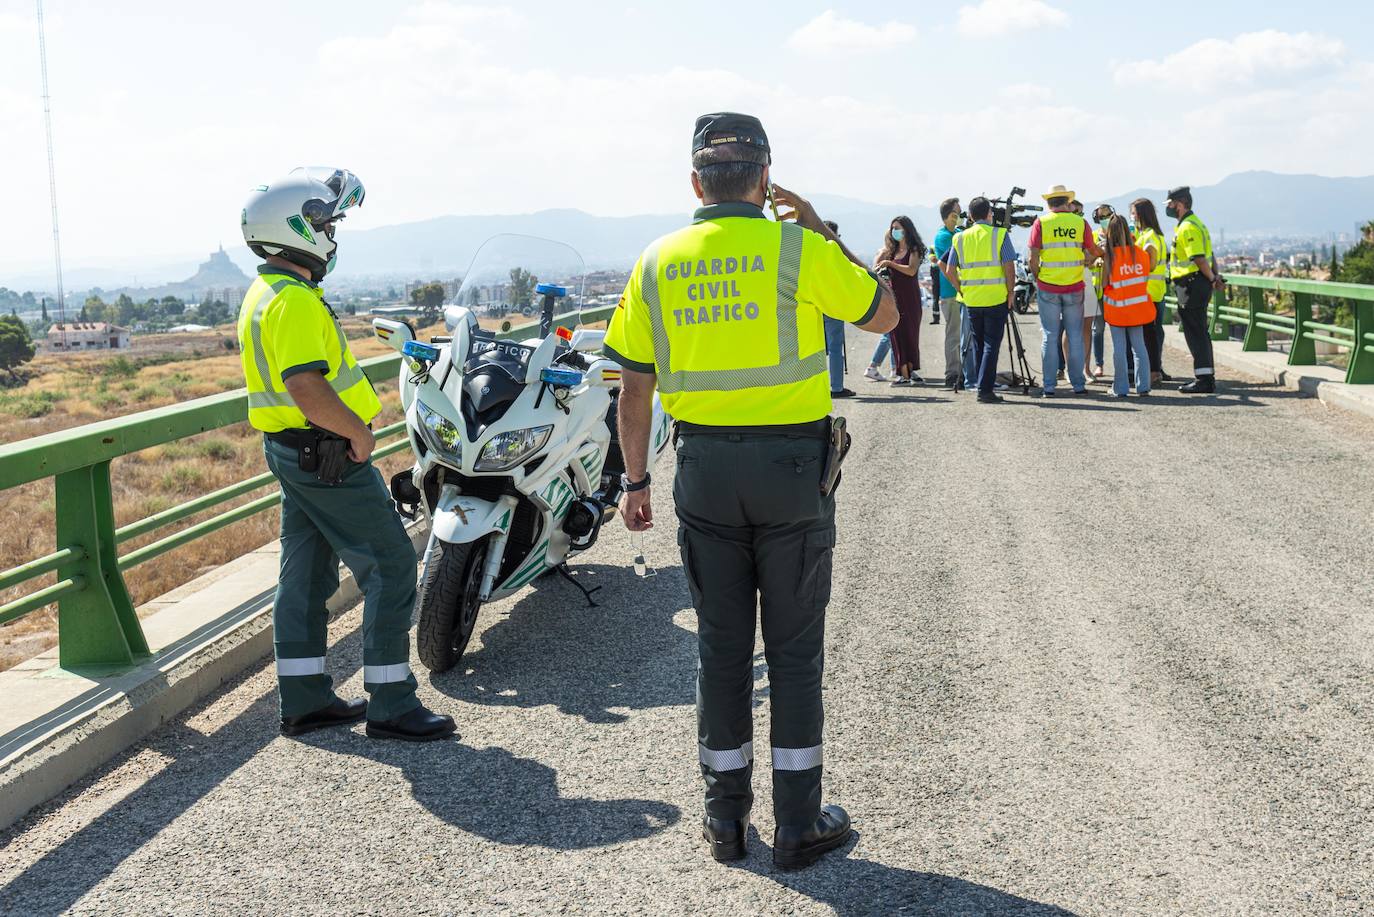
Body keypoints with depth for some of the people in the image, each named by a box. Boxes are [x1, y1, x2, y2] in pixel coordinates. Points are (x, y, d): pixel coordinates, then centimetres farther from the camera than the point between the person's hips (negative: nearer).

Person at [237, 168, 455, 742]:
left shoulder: (263, 295, 15)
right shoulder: (295, 300, -19)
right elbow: (307, 388, -30)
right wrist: (358, 430, -18)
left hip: (290, 451, 11)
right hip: (328, 455, -11)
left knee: (306, 574, 14)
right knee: (390, 567, -4)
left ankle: (304, 700, 21)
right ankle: (390, 705, 0)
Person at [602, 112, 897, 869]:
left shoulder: (658, 262, 1)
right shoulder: (800, 250, -8)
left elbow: (634, 388, 3)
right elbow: (885, 316, 6)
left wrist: (635, 480, 12)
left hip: (704, 467, 3)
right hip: (791, 465, -2)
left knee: (720, 644, 12)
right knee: (794, 649, 7)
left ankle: (726, 813, 21)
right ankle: (797, 822, 14)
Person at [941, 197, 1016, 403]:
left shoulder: (960, 238, 6)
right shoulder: (1000, 234, -4)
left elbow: (951, 271, 5)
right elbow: (1009, 267, -9)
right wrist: (1010, 291, 0)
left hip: (971, 300, 3)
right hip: (996, 298, -3)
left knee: (978, 345, 13)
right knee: (991, 344, -2)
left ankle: (983, 385, 17)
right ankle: (985, 389, -9)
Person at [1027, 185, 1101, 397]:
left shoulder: (1041, 223, -3)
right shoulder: (1080, 222, 1)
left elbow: (1033, 258, -7)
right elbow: (1093, 252, 6)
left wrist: (1037, 278, 7)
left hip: (1048, 287, -1)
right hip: (1074, 287, 1)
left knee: (1050, 336, 4)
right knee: (1075, 336, 9)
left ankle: (1048, 386, 3)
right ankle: (1078, 384, 12)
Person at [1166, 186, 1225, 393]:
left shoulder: (1187, 228, -16)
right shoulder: (1195, 223, 18)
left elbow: (1199, 259, -23)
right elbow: (1208, 255, 19)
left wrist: (1211, 278, -11)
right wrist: (1215, 277, 10)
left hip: (1191, 286, -10)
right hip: (1199, 285, 10)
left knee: (1195, 333, -7)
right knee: (1200, 332, 14)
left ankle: (1203, 380, -6)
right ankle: (1207, 377, 19)